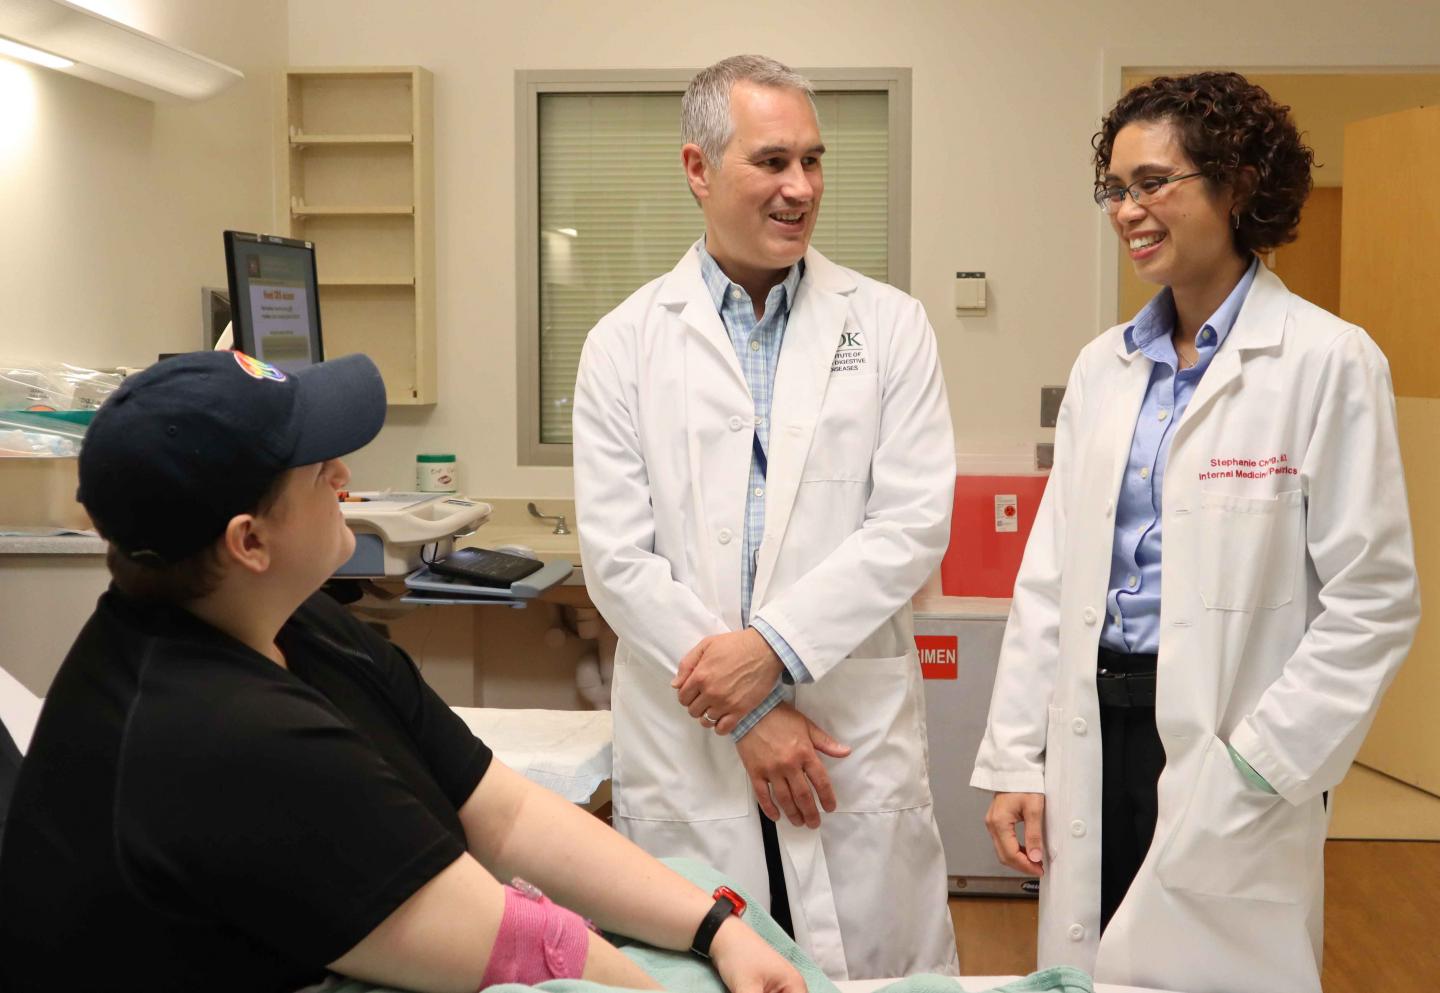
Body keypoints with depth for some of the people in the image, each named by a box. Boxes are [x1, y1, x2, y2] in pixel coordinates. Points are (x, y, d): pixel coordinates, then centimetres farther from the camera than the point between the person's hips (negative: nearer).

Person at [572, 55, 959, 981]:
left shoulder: (889, 327, 3)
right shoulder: (626, 343, 2)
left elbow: (915, 522, -5)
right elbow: (619, 557, -4)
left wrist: (771, 644, -14)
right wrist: (746, 713, -9)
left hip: (857, 737, 0)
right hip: (688, 746, 0)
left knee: (880, 965, 7)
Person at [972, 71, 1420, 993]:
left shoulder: (1329, 362, -9)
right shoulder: (1104, 366, 8)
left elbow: (1373, 605, -10)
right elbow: (1052, 575, 9)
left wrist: (1254, 768, -14)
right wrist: (1016, 759, 5)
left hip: (1226, 755, -5)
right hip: (1093, 734, 5)